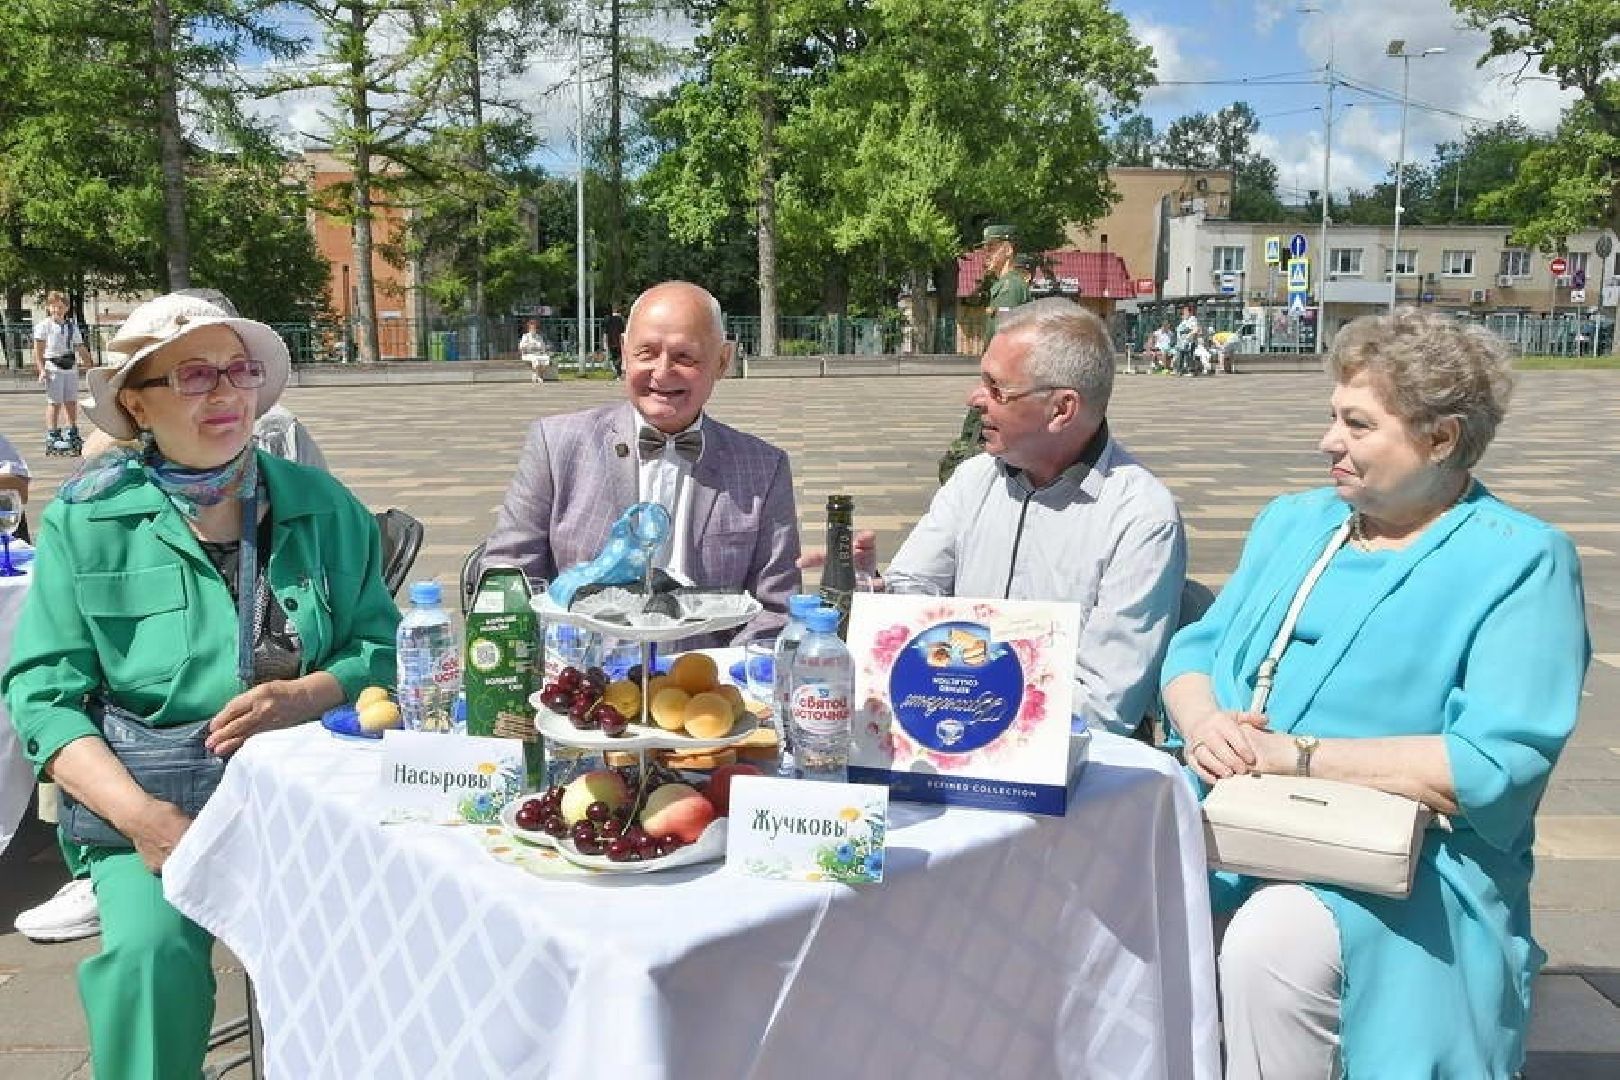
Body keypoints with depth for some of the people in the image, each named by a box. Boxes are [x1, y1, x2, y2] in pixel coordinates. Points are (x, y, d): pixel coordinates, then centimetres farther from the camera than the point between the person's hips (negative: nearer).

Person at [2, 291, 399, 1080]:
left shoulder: (321, 507, 8)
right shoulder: (85, 520, 3)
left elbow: (382, 647, 6)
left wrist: (307, 696, -16)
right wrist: (140, 815, -16)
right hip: (151, 800, -1)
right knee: (151, 947, -27)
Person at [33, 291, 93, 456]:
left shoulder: (72, 326, 16)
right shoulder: (44, 325, 0)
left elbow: (81, 349, 19)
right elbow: (38, 351, -5)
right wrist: (42, 370, -15)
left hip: (71, 369, 5)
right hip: (53, 368, -5)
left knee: (71, 403, 8)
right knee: (54, 403, -6)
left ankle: (72, 436, 16)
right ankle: (52, 439, -4)